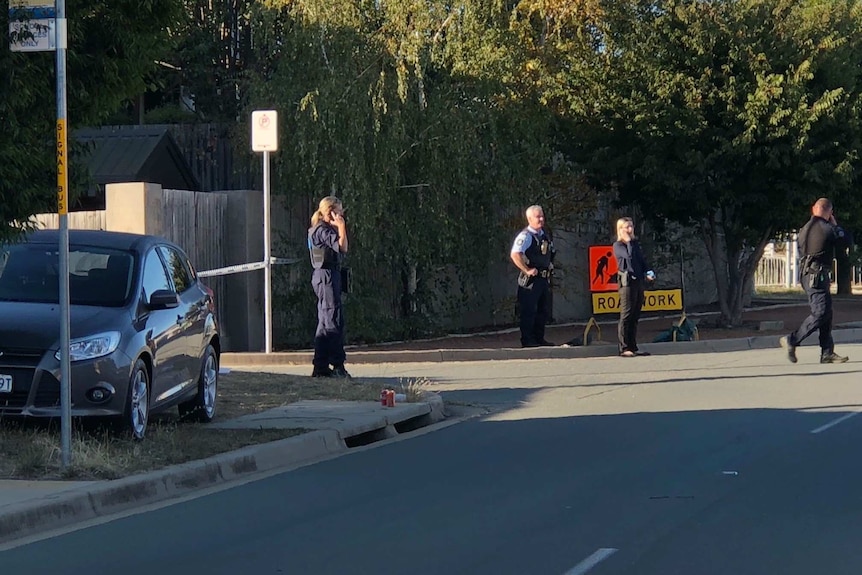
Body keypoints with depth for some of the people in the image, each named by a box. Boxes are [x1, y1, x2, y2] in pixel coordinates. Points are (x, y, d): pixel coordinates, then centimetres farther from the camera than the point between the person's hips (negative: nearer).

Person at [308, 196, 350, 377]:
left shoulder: (326, 229, 17)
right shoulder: (323, 230, -12)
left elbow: (342, 248, 16)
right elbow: (342, 247, -20)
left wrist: (339, 228, 17)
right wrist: (341, 227, -15)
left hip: (326, 275, 11)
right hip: (327, 274, -11)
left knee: (326, 321, 12)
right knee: (334, 320, -10)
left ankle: (321, 367, 14)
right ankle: (337, 365, -11)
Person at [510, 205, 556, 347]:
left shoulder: (544, 235, 15)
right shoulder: (525, 236, -13)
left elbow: (550, 253, 32)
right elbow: (515, 254, -26)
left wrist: (550, 266, 16)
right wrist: (527, 270, -26)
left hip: (544, 279, 9)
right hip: (531, 280, -9)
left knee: (542, 310, 13)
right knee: (529, 311, -7)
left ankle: (539, 338, 21)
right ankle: (527, 340, -4)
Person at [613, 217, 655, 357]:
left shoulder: (635, 243, 18)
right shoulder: (618, 245, -2)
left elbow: (642, 260, 21)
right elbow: (628, 255, -19)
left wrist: (649, 273, 5)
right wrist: (628, 241, -8)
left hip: (639, 281, 7)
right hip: (626, 282, -7)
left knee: (635, 317, 8)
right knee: (626, 315, -7)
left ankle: (633, 347, 11)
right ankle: (624, 348, -7)